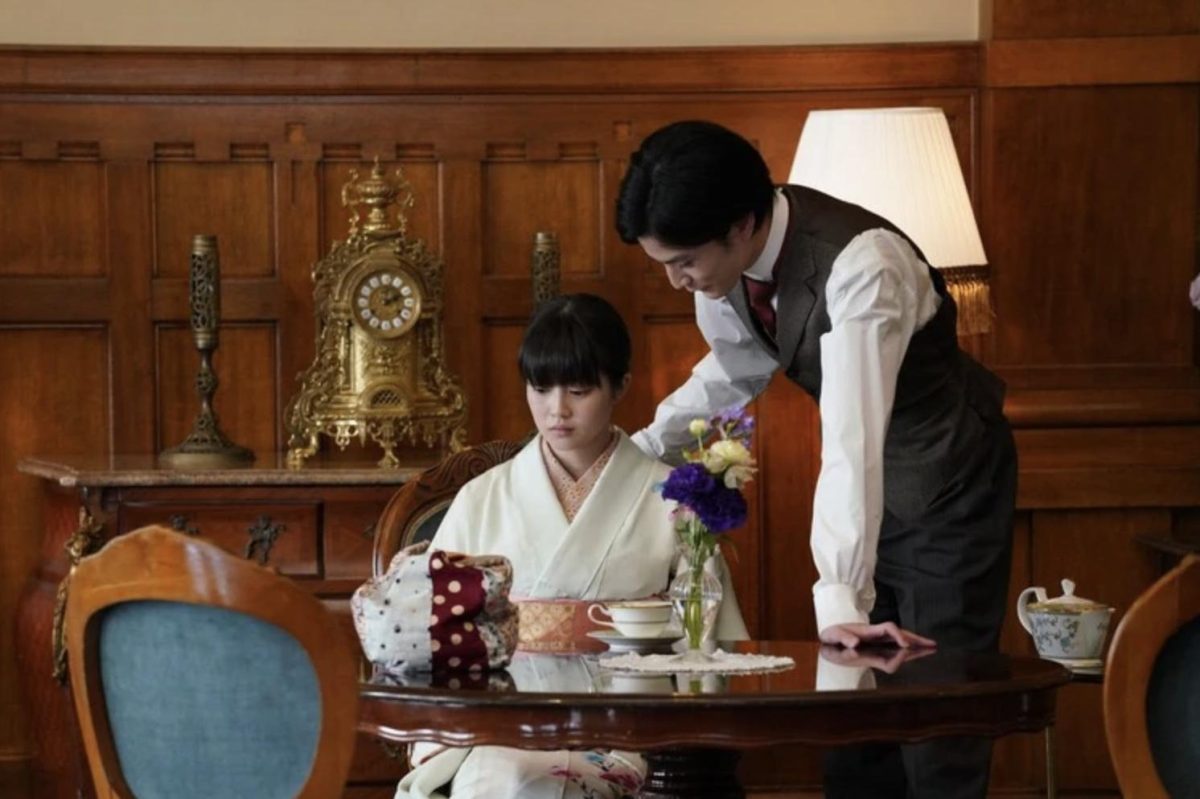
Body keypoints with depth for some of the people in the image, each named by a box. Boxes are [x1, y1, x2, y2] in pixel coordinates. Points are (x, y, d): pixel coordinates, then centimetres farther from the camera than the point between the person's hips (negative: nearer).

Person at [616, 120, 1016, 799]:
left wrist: (839, 600, -49)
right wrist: (641, 449, -3)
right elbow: (736, 367, 8)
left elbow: (852, 438, -43)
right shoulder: (729, 253, -13)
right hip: (868, 488, 7)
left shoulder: (859, 265, -35)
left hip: (946, 481, -7)